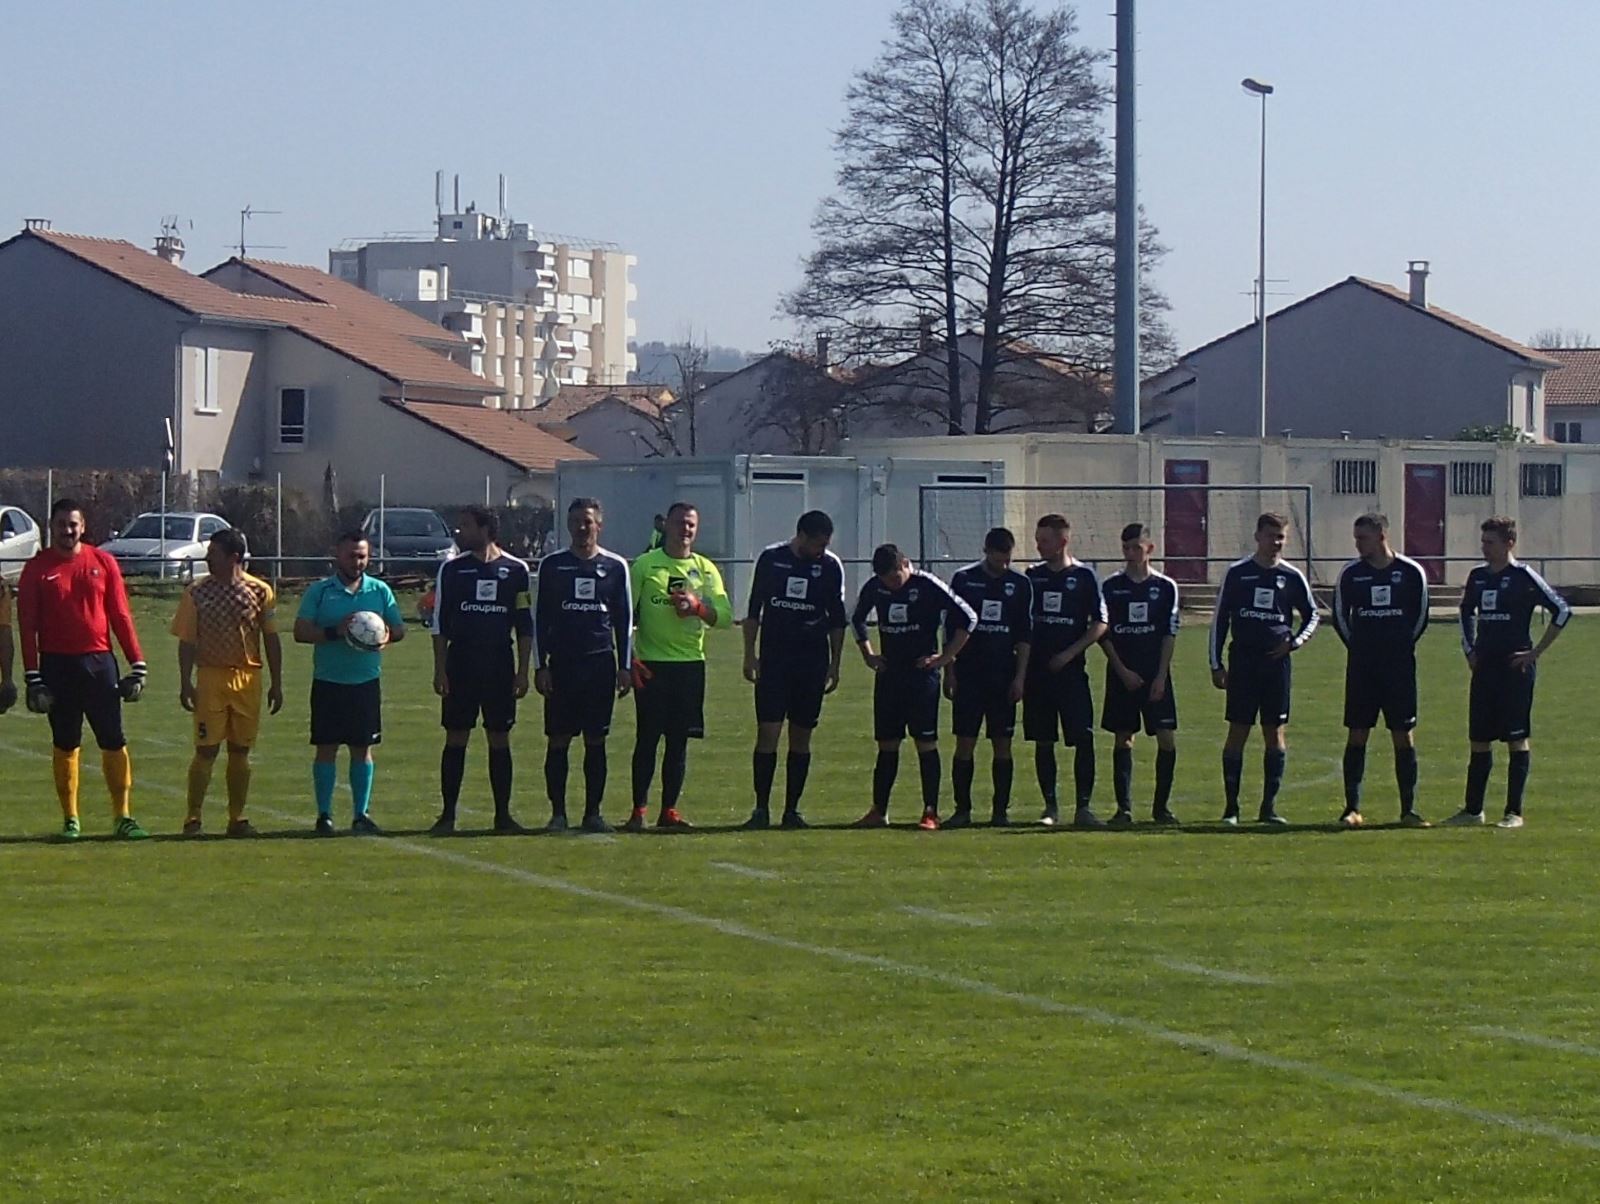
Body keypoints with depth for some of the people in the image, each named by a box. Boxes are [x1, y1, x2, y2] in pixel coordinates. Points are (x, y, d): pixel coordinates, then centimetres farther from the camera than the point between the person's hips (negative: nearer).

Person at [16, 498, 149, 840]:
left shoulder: (103, 563, 5)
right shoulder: (37, 569, 2)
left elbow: (121, 616, 6)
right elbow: (27, 626, 0)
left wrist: (137, 665, 1)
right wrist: (33, 678, -6)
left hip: (99, 661, 1)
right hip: (58, 666, -1)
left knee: (114, 742, -1)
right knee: (65, 744, 5)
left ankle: (123, 817, 2)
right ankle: (70, 820, 11)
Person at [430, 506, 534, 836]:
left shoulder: (516, 570, 3)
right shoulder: (452, 569, 3)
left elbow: (525, 625, 6)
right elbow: (439, 623, 4)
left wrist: (523, 671, 1)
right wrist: (440, 670, -3)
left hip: (500, 665, 0)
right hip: (461, 665, 0)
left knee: (500, 739, 4)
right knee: (456, 739, 0)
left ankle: (503, 814, 9)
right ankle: (448, 815, 4)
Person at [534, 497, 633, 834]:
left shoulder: (615, 567, 7)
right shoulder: (552, 565, 5)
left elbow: (624, 620, 10)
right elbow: (539, 619, 6)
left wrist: (625, 667, 4)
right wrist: (541, 666, -1)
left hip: (601, 663, 1)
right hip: (561, 663, -1)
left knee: (596, 740, 2)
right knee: (558, 739, -2)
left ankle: (593, 812, 8)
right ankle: (557, 813, 2)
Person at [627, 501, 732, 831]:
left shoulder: (706, 570, 10)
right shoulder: (645, 565, 1)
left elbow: (724, 616, 4)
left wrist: (697, 606, -14)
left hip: (690, 664, 3)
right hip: (651, 664, -3)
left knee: (679, 741, 4)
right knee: (647, 738, -3)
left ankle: (669, 810, 10)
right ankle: (638, 810, 3)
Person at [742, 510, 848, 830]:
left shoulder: (830, 566, 3)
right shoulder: (770, 559, 0)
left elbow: (837, 619, 10)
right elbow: (754, 609, 6)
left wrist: (835, 663, 8)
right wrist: (749, 655, 1)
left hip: (812, 662, 2)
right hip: (773, 660, -2)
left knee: (801, 737, 4)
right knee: (768, 732, -8)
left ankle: (792, 810, 10)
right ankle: (761, 809, -4)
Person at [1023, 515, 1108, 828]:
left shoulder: (1083, 576, 0)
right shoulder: (1033, 576, 9)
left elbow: (1100, 623, -1)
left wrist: (1070, 653, -11)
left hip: (1071, 671, -3)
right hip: (1037, 670, 3)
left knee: (1084, 739, -8)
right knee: (1043, 741, 5)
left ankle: (1083, 808, -4)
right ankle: (1050, 806, 12)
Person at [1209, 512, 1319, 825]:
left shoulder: (1292, 577, 6)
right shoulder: (1237, 573, 3)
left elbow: (1312, 615, 17)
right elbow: (1219, 619, 6)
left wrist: (1296, 641, -2)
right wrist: (1216, 664, 2)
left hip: (1276, 660, 2)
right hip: (1242, 661, -2)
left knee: (1275, 732, 2)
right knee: (1238, 731, -3)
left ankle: (1269, 807, 7)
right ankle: (1231, 807, 0)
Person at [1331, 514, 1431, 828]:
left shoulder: (1411, 573, 0)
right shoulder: (1350, 574, 2)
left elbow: (1420, 616, 9)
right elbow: (1340, 616, 12)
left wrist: (1402, 647, 10)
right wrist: (1358, 648, 10)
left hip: (1399, 666, -1)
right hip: (1361, 668, 1)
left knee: (1403, 735, 0)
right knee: (1357, 734, -1)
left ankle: (1408, 809, 5)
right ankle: (1352, 808, 3)